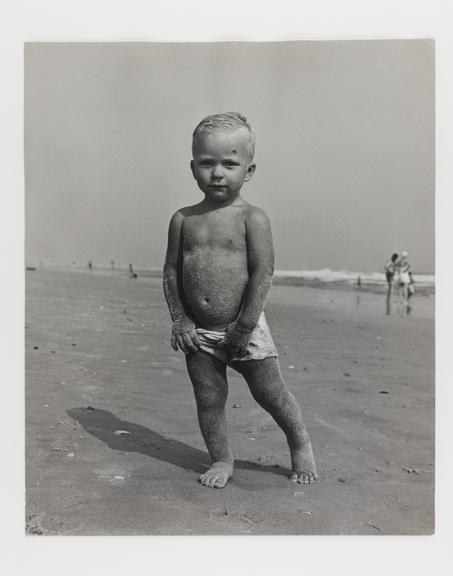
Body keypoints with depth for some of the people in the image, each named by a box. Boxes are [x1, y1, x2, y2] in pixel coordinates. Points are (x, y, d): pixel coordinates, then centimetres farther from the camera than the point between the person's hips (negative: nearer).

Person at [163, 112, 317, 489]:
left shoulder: (252, 218, -9)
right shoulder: (183, 219, 4)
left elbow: (263, 272, -14)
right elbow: (171, 271, 6)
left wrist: (245, 324, -17)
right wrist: (179, 319, -2)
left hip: (244, 330, -3)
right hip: (198, 332, 4)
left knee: (272, 394, 10)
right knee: (208, 401, 12)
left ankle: (301, 445, 35)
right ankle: (221, 460, 32)